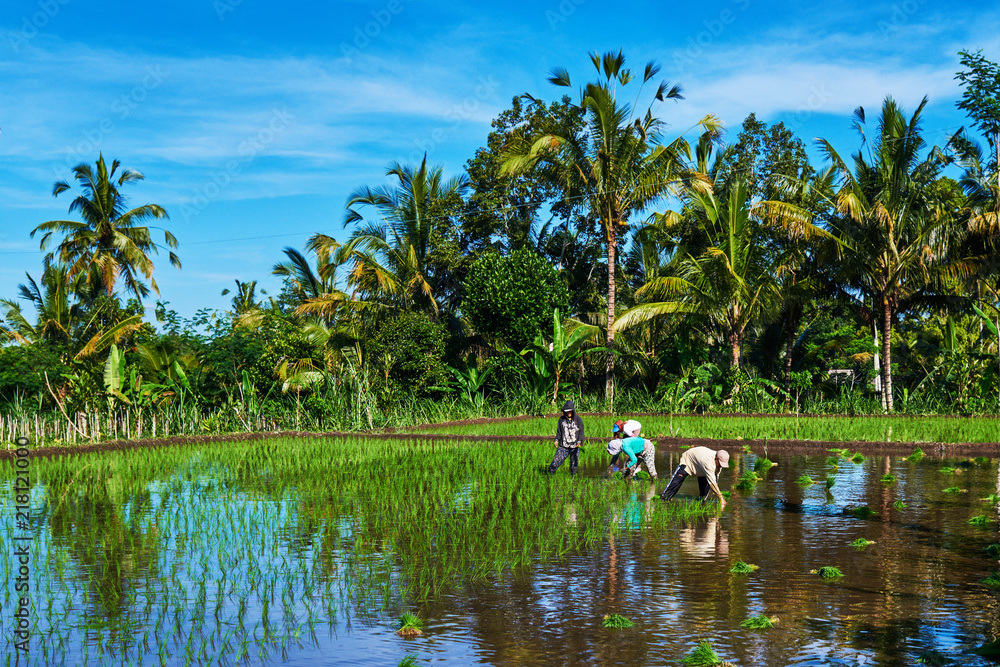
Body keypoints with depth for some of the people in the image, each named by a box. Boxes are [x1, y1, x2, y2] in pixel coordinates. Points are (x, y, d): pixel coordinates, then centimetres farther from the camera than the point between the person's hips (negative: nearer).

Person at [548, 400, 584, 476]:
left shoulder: (578, 419, 3)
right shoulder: (561, 419, 8)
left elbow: (581, 432, 2)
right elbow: (559, 431, 14)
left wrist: (579, 441, -13)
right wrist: (557, 440, -2)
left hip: (575, 447, -1)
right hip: (563, 446, 1)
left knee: (574, 465, 2)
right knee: (555, 462, -9)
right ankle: (550, 474, 10)